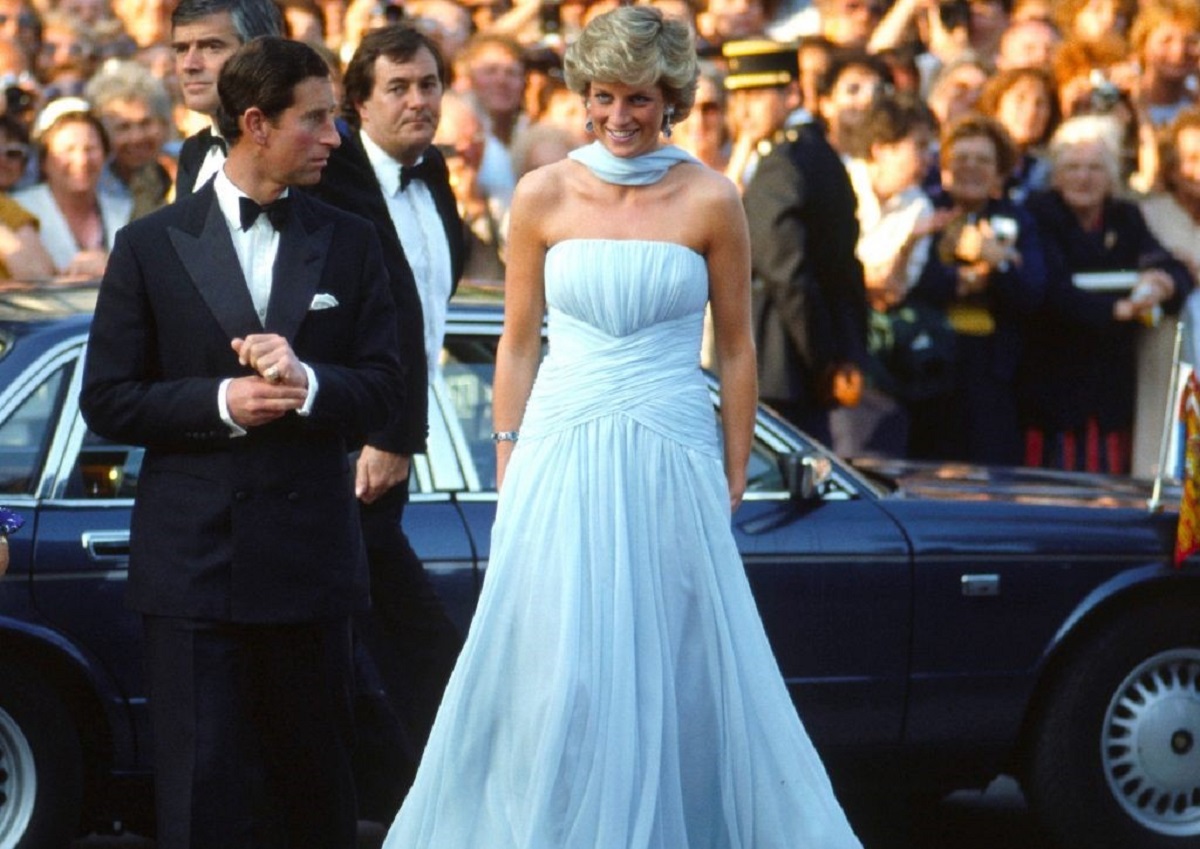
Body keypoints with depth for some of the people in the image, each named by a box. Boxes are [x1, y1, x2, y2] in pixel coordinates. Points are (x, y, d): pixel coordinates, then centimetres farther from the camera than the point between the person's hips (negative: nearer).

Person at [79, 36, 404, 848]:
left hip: (310, 556, 2)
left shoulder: (349, 243, 8)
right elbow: (108, 400, -1)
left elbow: (384, 385, 4)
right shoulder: (153, 246, 1)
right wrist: (219, 402, -15)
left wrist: (309, 383, -17)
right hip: (193, 559, -2)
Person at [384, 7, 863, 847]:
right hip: (562, 459, 1)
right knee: (550, 676, 0)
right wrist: (508, 467, 4)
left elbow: (737, 350, 4)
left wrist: (733, 480, 3)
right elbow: (518, 343, 8)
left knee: (678, 675, 3)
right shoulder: (543, 196, 2)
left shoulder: (710, 201, -1)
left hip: (671, 462, -1)